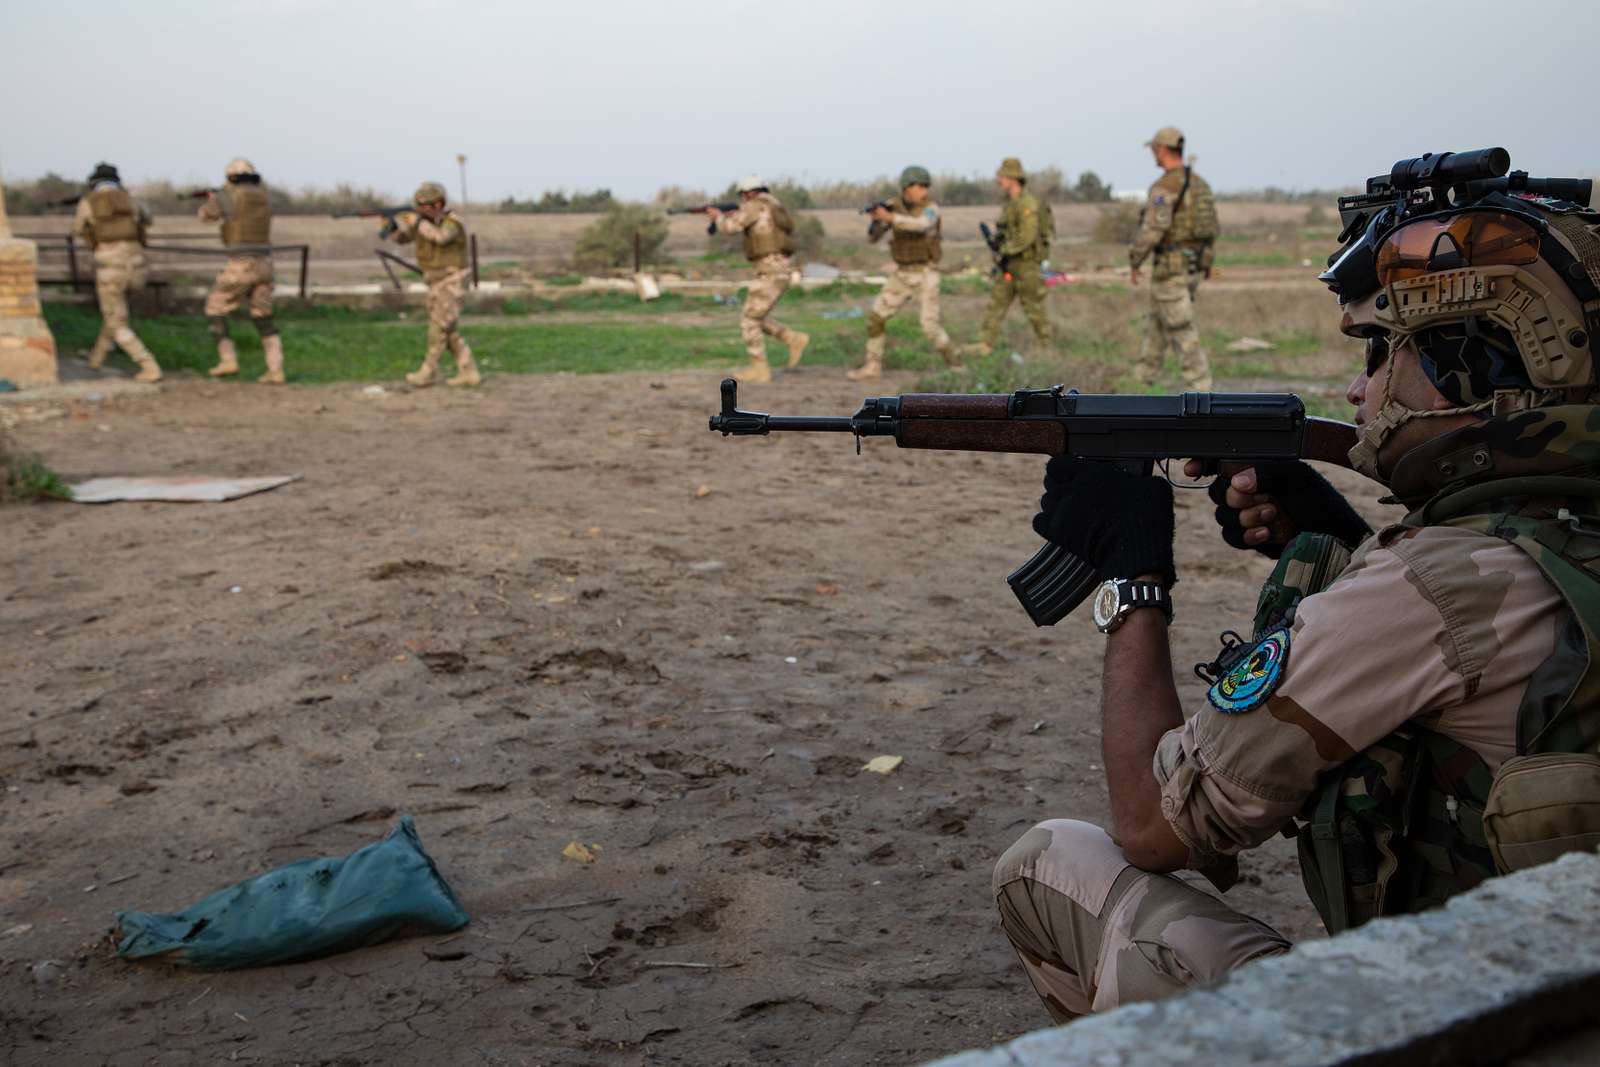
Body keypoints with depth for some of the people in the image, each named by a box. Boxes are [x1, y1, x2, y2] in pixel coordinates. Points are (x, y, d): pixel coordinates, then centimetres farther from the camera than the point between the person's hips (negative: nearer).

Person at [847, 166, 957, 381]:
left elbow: (921, 225, -37)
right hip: (901, 276, 5)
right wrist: (876, 220, -22)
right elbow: (873, 237, 0)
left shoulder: (931, 208, -14)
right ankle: (873, 367, 12)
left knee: (930, 328, -12)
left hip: (925, 276, -5)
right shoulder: (892, 206, 1)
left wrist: (890, 218, -47)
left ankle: (954, 364, 12)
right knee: (875, 317, 0)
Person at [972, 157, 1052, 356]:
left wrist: (1004, 250, -19)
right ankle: (985, 344, 3)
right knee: (996, 304, 3)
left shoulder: (1028, 204, -18)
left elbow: (1026, 237, -24)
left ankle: (1048, 346, 15)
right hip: (1010, 265, 9)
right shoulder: (1010, 204, 12)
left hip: (1027, 265, -9)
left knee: (1034, 308, 1)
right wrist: (995, 238, 3)